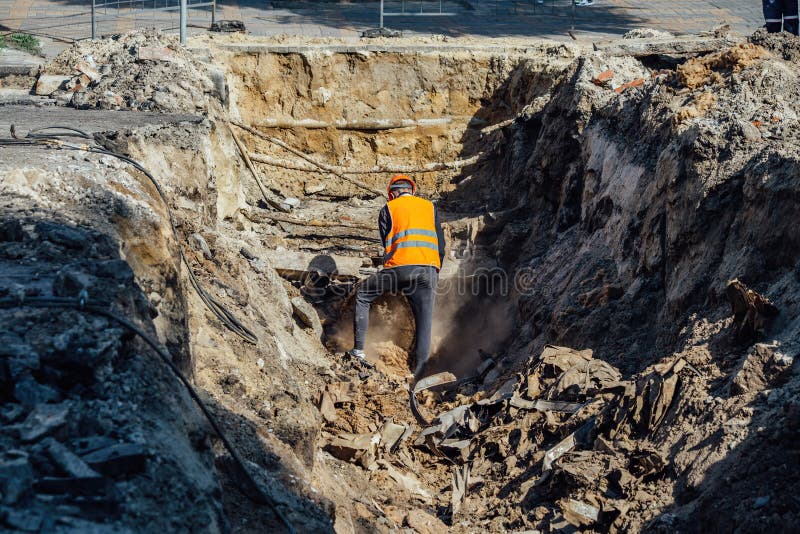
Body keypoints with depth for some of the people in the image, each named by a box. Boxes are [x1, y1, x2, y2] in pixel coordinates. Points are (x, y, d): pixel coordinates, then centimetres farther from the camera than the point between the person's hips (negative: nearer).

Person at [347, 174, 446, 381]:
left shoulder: (388, 209, 13)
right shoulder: (430, 207, 20)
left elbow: (387, 243, 13)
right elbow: (440, 245, 17)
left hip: (399, 268, -2)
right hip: (428, 269, 2)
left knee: (363, 296, 20)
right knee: (424, 323, 5)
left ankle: (358, 349, 14)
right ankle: (420, 370, -4)